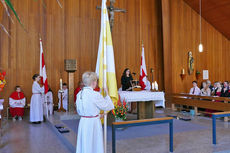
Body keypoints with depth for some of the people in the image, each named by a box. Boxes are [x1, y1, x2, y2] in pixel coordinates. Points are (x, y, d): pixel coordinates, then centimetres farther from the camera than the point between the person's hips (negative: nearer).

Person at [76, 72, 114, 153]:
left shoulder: (79, 94, 2)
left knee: (84, 145, 16)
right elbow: (108, 106, -8)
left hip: (83, 122, 6)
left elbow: (79, 111, 12)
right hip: (93, 123, -6)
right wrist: (107, 94, 5)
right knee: (94, 146, 8)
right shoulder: (95, 95, -19)